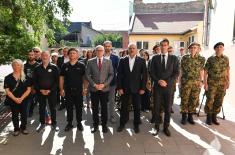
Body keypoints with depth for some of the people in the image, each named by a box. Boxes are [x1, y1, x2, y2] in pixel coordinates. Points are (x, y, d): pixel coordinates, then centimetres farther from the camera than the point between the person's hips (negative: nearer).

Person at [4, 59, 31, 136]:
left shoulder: (26, 77, -1)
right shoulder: (8, 78, -2)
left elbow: (28, 89, -4)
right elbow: (7, 90, -5)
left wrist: (21, 98, -15)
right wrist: (15, 99, -16)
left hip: (24, 100, 0)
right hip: (12, 100, 0)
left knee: (24, 114, 9)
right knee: (15, 115, 11)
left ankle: (23, 127, 26)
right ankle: (16, 129, 26)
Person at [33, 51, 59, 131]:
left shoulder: (54, 67, -4)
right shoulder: (37, 68, 4)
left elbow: (57, 80, -6)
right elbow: (35, 81, 5)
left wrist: (50, 90, -13)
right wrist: (40, 90, -7)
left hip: (52, 91, -2)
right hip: (40, 92, 2)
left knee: (53, 108, 7)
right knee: (41, 108, 11)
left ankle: (54, 123, 21)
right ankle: (42, 123, 26)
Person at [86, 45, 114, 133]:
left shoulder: (108, 62, 4)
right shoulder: (90, 62, 3)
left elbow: (111, 75, 1)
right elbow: (87, 75, 1)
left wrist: (104, 84, -9)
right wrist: (94, 84, -9)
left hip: (104, 89, 0)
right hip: (94, 89, 0)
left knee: (104, 108, 7)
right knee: (94, 108, 8)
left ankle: (104, 125, 21)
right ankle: (95, 125, 23)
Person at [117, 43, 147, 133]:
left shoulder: (141, 61, 0)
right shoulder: (122, 60, 2)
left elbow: (144, 75, -1)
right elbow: (119, 75, 0)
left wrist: (143, 88, -6)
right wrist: (119, 87, -6)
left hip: (136, 88, 0)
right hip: (124, 88, 1)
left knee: (137, 107, 9)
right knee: (123, 107, 10)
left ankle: (136, 124, 26)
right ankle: (122, 123, 27)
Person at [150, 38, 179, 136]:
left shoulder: (174, 58, 5)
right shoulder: (155, 58, 5)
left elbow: (176, 72, 0)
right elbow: (151, 72, 2)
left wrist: (167, 82, -13)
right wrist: (158, 81, -13)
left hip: (169, 87, 0)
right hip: (157, 87, 0)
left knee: (168, 108, 7)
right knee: (157, 108, 4)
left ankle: (166, 127, 23)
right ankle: (157, 127, 20)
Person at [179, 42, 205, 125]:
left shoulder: (202, 59, 4)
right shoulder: (184, 58, 0)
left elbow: (201, 71, 8)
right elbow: (181, 70, 4)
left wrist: (201, 81, 2)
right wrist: (179, 81, 2)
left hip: (196, 83, 2)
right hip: (185, 82, -2)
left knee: (194, 100, 7)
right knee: (184, 99, 2)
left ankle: (190, 116, 22)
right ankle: (184, 116, 15)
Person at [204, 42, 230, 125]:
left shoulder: (226, 59, 6)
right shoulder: (210, 59, -4)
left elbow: (227, 71, 11)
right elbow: (205, 72, -5)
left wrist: (228, 82, 3)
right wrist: (205, 83, -11)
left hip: (222, 84, 3)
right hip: (211, 84, -3)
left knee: (219, 101, 7)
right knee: (210, 100, -1)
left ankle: (214, 117, 20)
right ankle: (209, 117, 13)